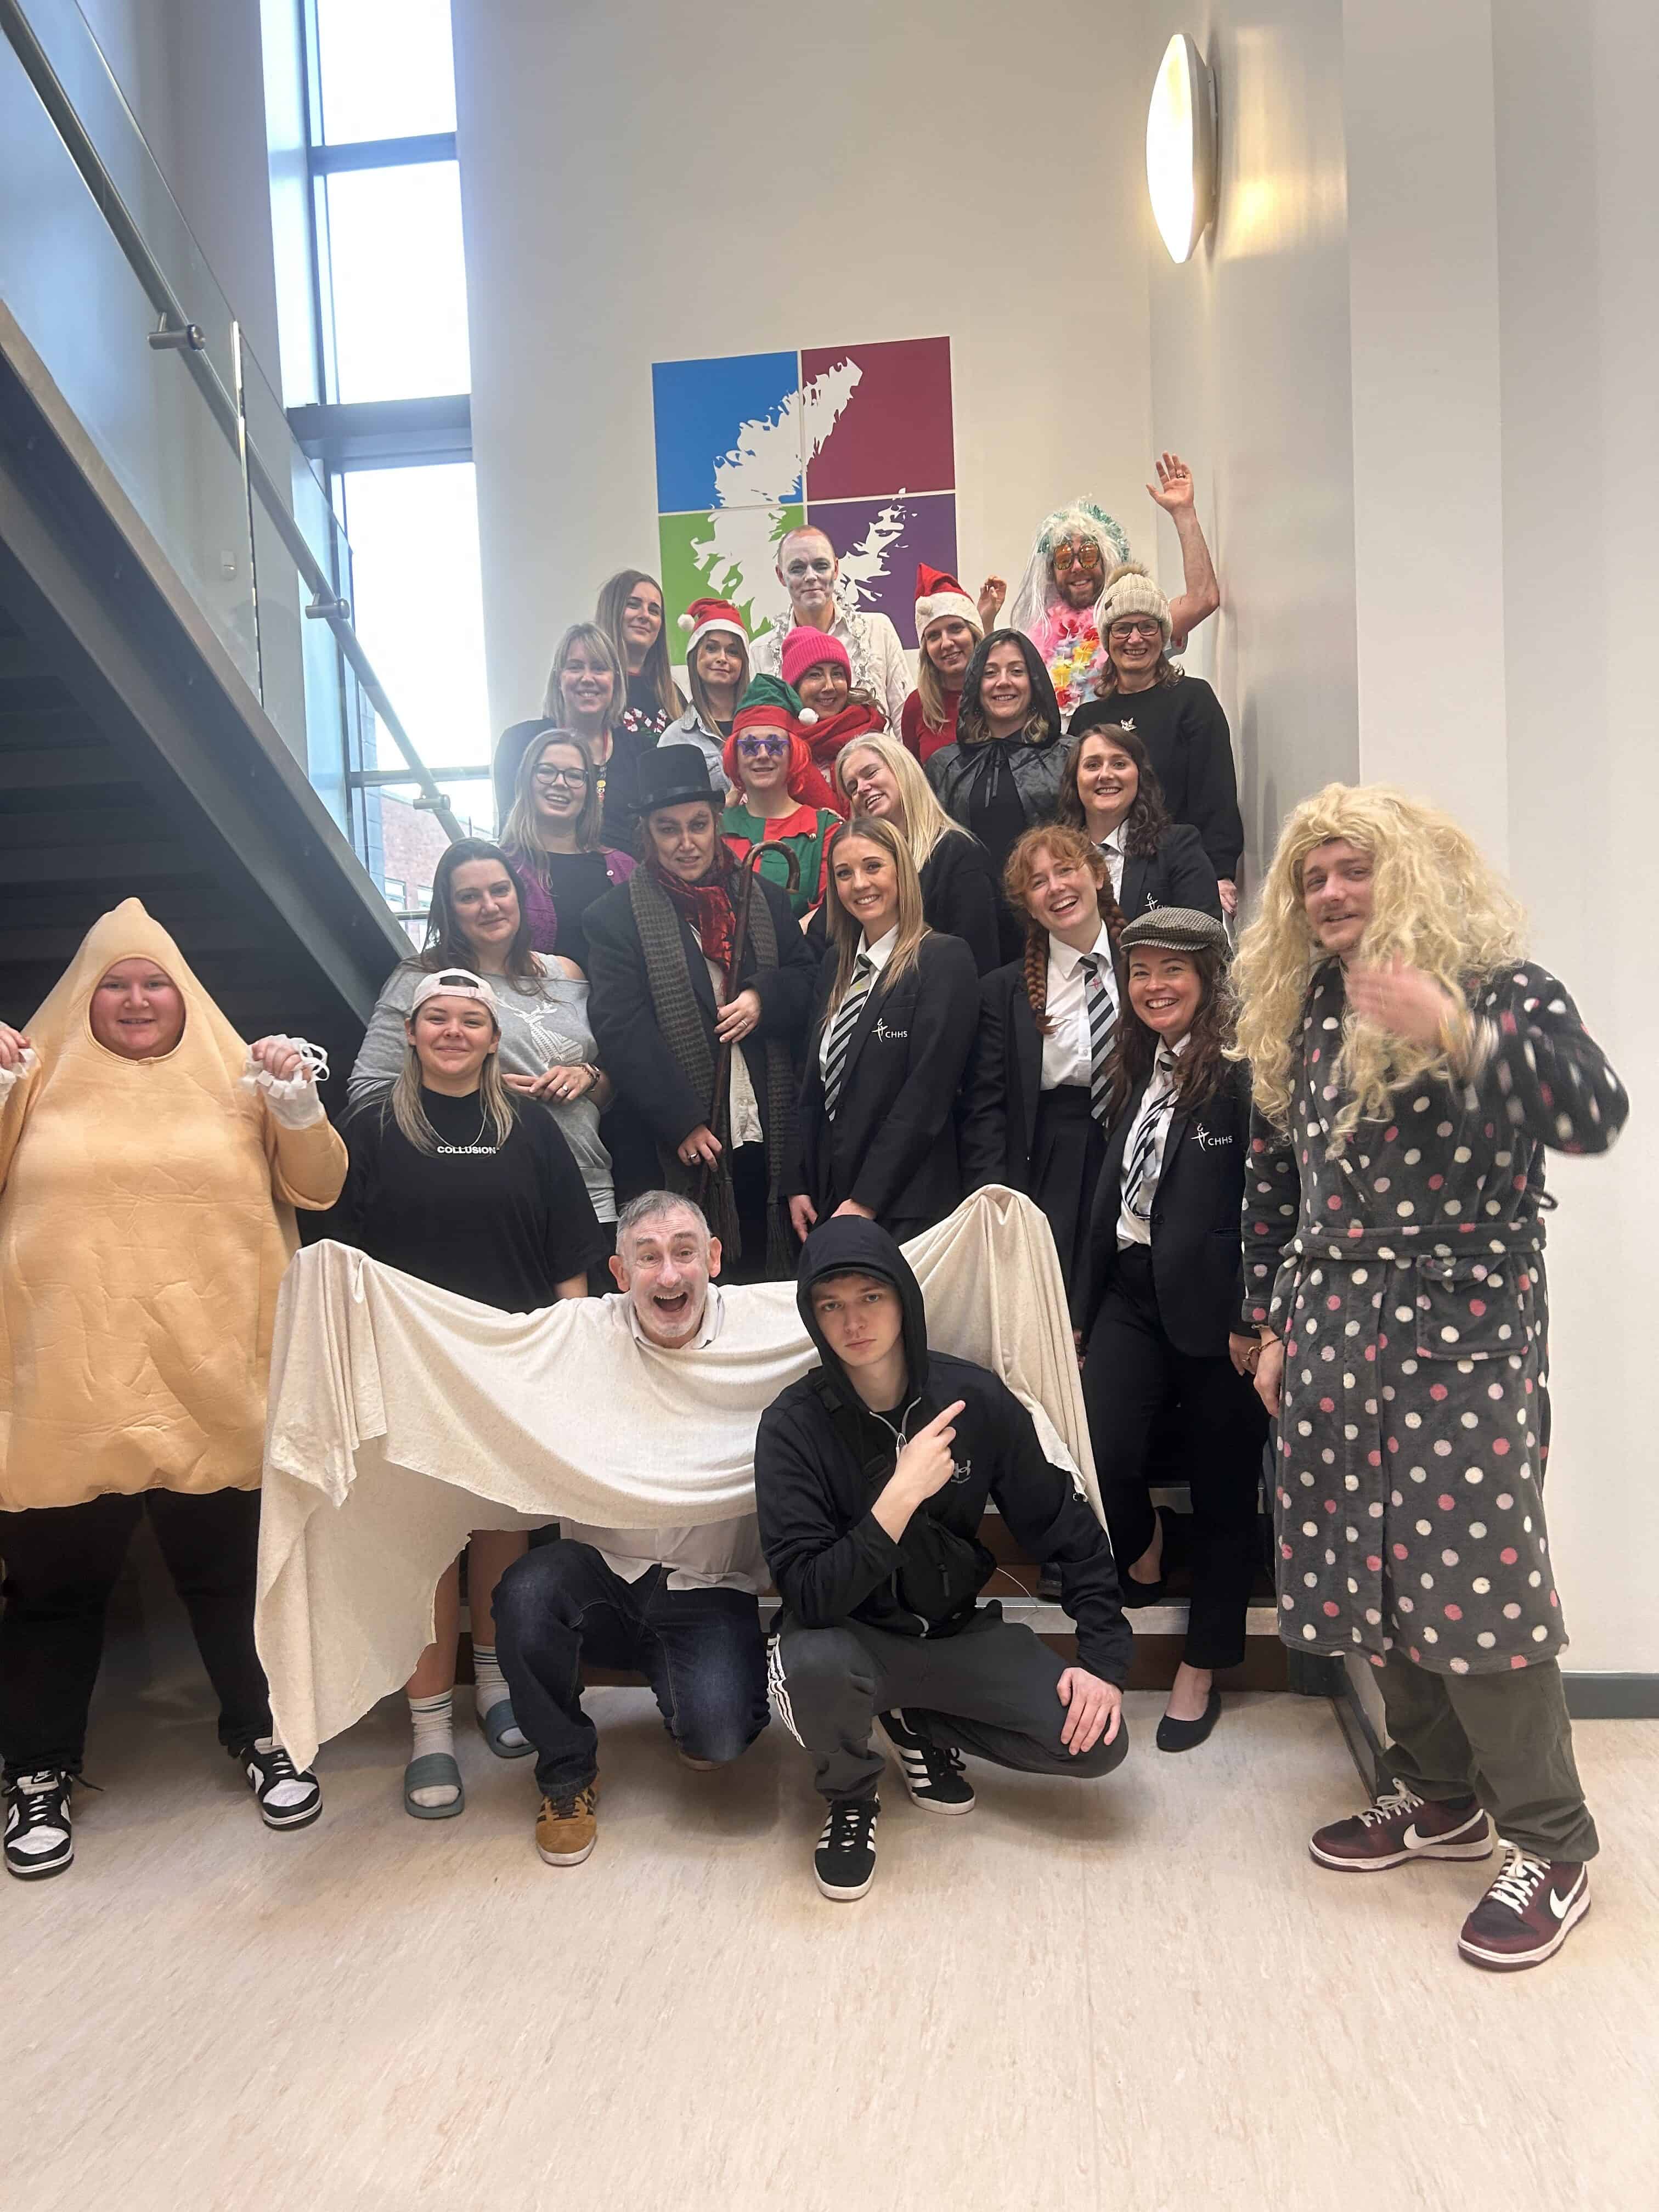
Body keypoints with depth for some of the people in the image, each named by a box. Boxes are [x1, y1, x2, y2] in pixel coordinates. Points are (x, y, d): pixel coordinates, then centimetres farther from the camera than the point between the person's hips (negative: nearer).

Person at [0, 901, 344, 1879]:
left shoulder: (235, 1076, 6)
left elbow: (318, 1188, 3)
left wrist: (297, 1100, -13)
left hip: (210, 1386, 0)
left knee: (229, 1572, 12)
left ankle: (263, 1736, 31)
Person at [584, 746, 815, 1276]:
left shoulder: (763, 900, 12)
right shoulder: (618, 914, -2)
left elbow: (807, 979, 15)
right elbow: (621, 1032, -8)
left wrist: (765, 999, -8)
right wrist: (682, 1123, -13)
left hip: (765, 1134, 4)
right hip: (676, 1143, -4)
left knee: (765, 1279, 11)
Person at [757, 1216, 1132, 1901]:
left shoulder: (976, 1398, -12)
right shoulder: (793, 1426, -20)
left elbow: (1068, 1531, -1)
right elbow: (809, 1596, -26)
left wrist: (1103, 1660, -7)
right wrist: (902, 1495, -33)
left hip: (957, 1633, 3)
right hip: (851, 1636, -3)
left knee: (1097, 1741, -14)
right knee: (811, 1666, -37)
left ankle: (920, 1723, 13)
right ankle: (851, 1799, -1)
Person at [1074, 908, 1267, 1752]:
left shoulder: (1242, 1070, -11)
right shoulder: (1134, 1070, 13)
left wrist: (1253, 1319, -16)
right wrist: (1087, 1308, 14)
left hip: (1214, 1305, -5)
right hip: (1132, 1294, 6)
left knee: (1221, 1490, 7)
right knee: (1102, 1457, -9)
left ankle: (1200, 1672, 23)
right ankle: (1142, 1549, 26)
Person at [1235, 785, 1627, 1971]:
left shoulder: (1502, 987, -5)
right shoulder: (1303, 1016, 12)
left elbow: (1595, 1114, -22)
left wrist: (1453, 1031, -34)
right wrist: (1276, 1325, 15)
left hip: (1462, 1332, -6)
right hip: (1336, 1337, 6)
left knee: (1477, 1580, -5)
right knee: (1371, 1568, 10)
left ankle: (1553, 1851, 13)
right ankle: (1442, 1795, 29)